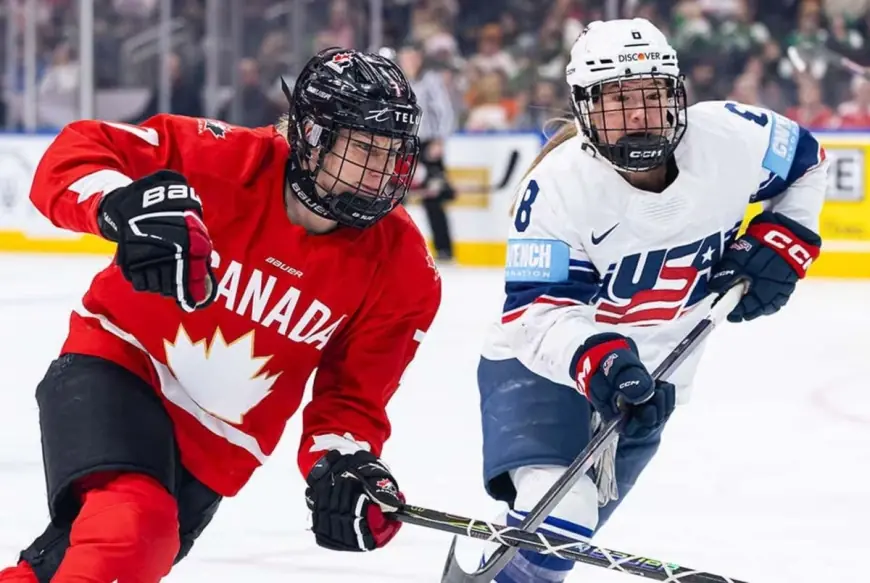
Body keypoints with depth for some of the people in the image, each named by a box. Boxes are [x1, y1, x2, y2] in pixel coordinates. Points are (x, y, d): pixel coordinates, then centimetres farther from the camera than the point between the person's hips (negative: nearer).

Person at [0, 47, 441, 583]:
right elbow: (75, 154, -19)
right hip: (117, 366, -5)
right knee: (127, 520, -30)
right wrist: (122, 206, -40)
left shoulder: (400, 268, -9)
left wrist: (343, 462, -22)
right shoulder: (226, 161, -20)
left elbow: (353, 393, -1)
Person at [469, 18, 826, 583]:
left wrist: (780, 244, -7)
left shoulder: (730, 138, -19)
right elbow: (536, 313, -30)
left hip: (654, 371, 4)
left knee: (574, 524, 12)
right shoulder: (557, 186, -28)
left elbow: (806, 161, 4)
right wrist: (597, 361, -47)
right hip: (546, 364, -4)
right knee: (554, 506, -26)